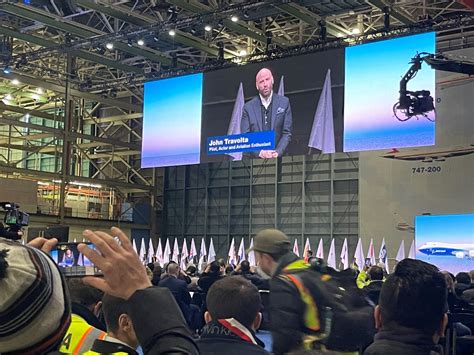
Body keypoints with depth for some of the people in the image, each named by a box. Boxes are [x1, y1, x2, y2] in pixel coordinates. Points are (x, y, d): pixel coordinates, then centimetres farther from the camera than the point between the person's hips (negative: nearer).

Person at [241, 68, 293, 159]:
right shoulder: (248, 107, 9)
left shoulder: (284, 102, 10)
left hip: (279, 158, 0)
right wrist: (260, 152, -10)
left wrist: (277, 152, -8)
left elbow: (287, 133, 7)